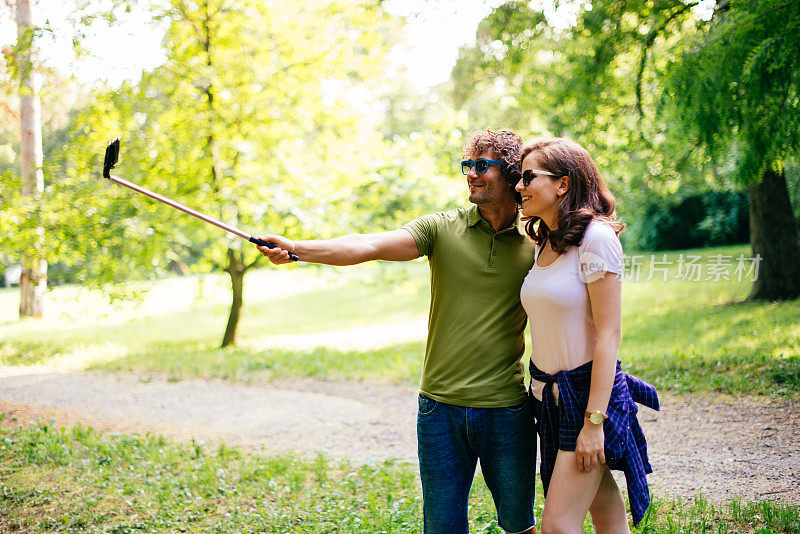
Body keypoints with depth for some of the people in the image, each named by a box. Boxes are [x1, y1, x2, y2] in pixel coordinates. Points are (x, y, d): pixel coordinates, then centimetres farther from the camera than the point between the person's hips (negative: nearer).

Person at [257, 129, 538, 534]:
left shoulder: (536, 245, 0)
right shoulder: (442, 229, -1)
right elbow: (369, 246, -14)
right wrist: (296, 249, -25)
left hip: (506, 410, 0)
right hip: (441, 407, 1)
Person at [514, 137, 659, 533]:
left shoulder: (595, 238, -15)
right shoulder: (543, 243, 9)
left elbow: (608, 334, -17)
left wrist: (594, 421, -19)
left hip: (590, 390, -7)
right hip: (548, 392, 7)